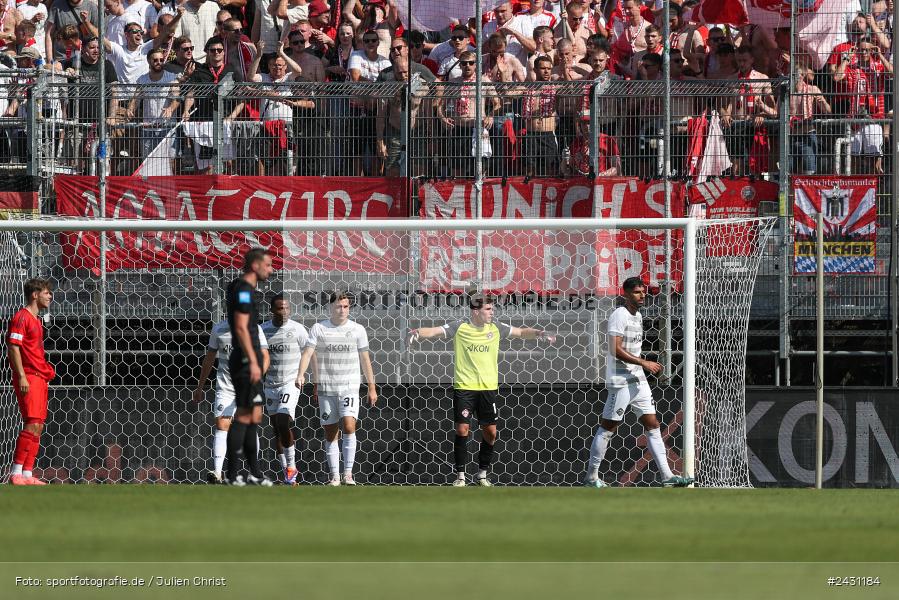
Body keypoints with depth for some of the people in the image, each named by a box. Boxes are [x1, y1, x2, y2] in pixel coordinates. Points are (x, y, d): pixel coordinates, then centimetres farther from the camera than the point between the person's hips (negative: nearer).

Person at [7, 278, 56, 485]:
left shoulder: (36, 320, 20)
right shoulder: (22, 317, -9)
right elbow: (13, 346, -16)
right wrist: (21, 376, -22)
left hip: (39, 378, 10)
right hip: (28, 378, -10)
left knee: (37, 425, 7)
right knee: (32, 424, -16)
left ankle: (27, 474, 8)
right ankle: (16, 473, -18)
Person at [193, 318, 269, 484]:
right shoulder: (218, 329, 5)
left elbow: (265, 358, -9)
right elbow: (209, 358, 15)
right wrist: (200, 387, 17)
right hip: (225, 387, 1)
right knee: (221, 424, -14)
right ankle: (217, 472, -23)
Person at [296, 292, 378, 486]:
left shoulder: (357, 330, 3)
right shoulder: (318, 329, 1)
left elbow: (365, 360, 8)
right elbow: (308, 352, -9)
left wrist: (372, 388, 8)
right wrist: (301, 374, -26)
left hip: (350, 388, -1)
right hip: (326, 389, 1)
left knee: (349, 427, -18)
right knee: (330, 433, 3)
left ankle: (348, 473, -12)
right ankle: (334, 476, 10)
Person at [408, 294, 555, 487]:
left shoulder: (495, 328, 4)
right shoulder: (459, 328, -5)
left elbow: (521, 332, 11)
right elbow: (435, 331, -12)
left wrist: (537, 333, -7)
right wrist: (418, 333, -31)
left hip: (488, 387, 3)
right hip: (464, 386, -3)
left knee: (490, 432, 2)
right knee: (462, 429, -7)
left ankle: (483, 474, 18)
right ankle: (460, 476, 3)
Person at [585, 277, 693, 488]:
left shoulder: (638, 316, 15)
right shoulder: (619, 315, -13)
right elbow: (616, 350, -21)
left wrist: (648, 366, 19)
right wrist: (644, 363, -21)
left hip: (638, 380, 9)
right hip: (620, 381, -9)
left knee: (652, 425, 3)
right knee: (608, 427, -1)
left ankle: (667, 476, 1)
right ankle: (591, 477, 8)